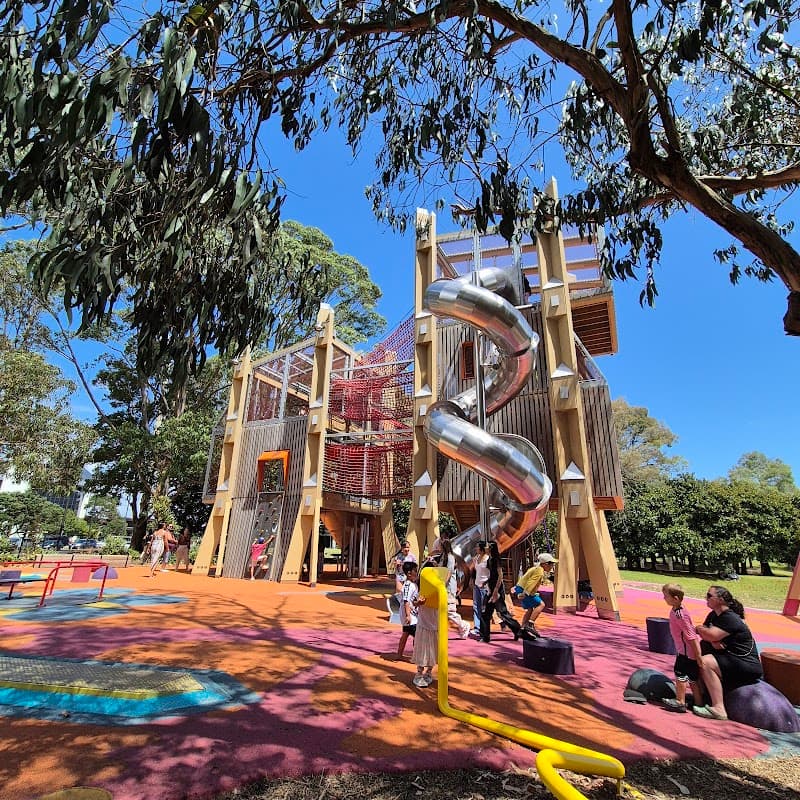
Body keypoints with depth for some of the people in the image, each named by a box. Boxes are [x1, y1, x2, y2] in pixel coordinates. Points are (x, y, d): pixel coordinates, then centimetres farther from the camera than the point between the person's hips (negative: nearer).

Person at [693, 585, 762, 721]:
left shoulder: (730, 619, -22)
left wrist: (699, 629, -8)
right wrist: (713, 641, -16)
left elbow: (710, 635, -29)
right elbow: (704, 634, 6)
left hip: (747, 665, -10)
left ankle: (718, 709, -21)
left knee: (705, 662, -25)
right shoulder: (713, 615, 7)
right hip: (731, 658, 10)